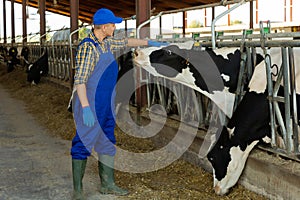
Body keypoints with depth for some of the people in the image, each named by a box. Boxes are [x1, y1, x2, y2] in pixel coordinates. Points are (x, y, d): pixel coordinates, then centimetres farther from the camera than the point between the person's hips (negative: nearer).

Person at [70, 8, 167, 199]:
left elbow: (125, 42, 31)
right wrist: (85, 108, -27)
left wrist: (148, 42, 38)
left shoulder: (106, 43, 9)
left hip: (106, 104, 9)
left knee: (107, 142, 15)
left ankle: (107, 184, 26)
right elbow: (79, 80, -21)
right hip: (90, 104, -9)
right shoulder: (88, 47, -17)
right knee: (83, 144, -3)